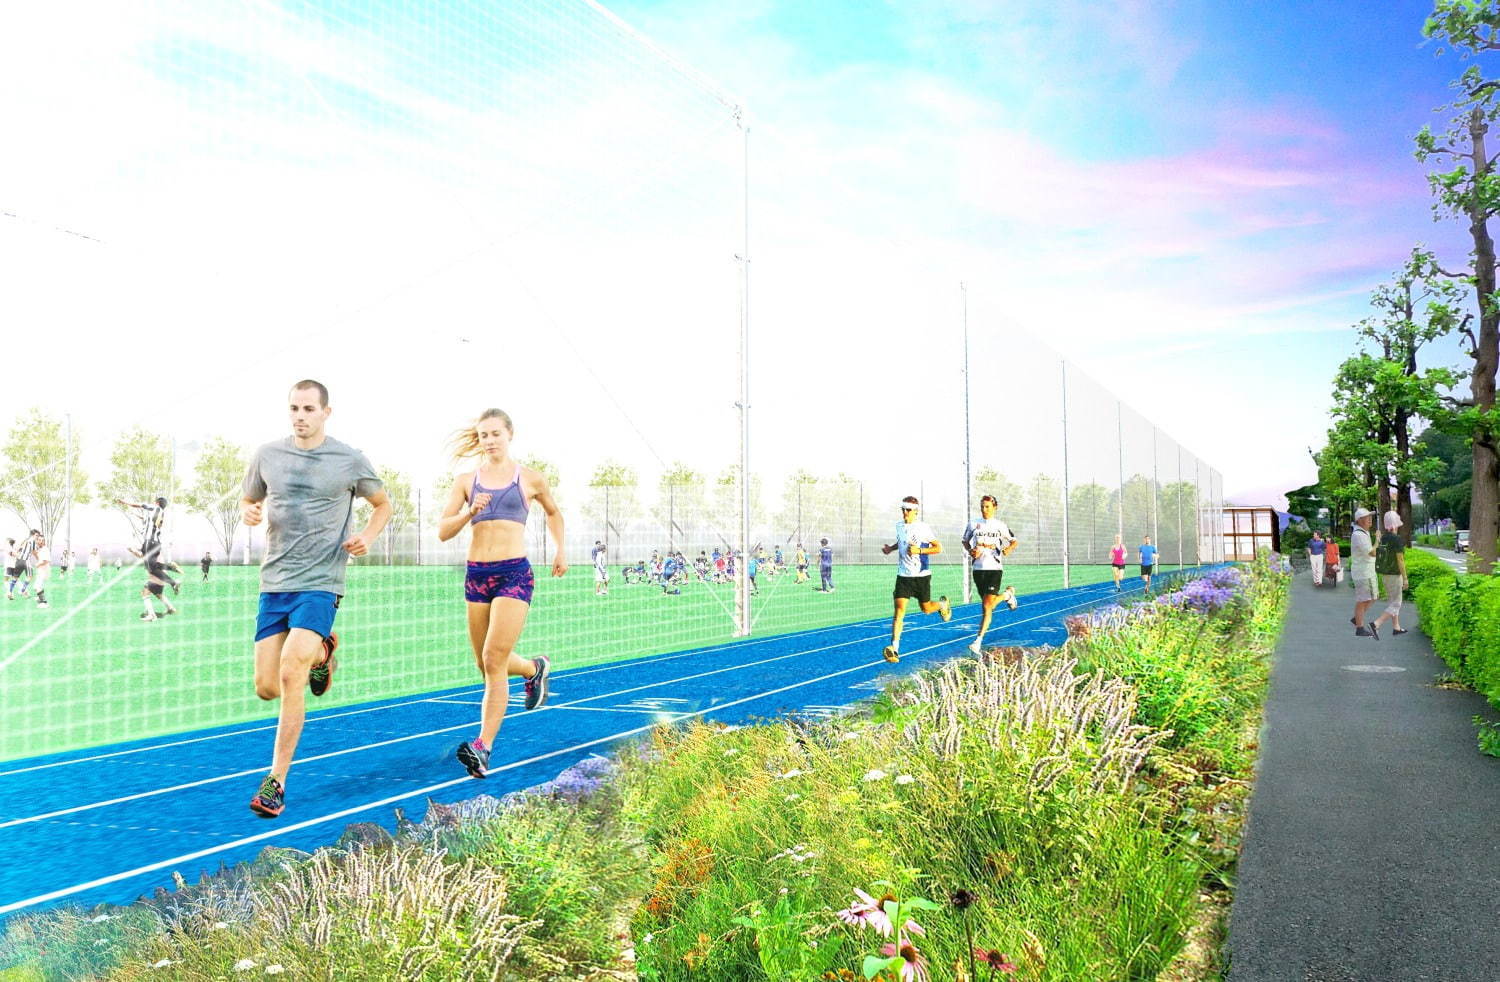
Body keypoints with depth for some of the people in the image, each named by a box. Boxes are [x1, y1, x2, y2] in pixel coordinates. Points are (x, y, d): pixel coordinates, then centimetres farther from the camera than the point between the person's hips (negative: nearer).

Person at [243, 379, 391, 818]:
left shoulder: (350, 461, -1)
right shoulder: (268, 455, 7)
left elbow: (383, 505, 14)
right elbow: (248, 501, 21)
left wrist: (367, 537, -5)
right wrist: (249, 512, -4)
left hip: (320, 584, -4)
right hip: (274, 583, 4)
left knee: (290, 675, -19)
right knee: (266, 687, 3)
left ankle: (275, 782, -7)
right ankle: (320, 653, 36)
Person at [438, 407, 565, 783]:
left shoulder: (531, 479, 4)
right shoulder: (467, 481, 7)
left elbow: (553, 512, 23)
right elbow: (443, 531, 2)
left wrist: (560, 551, 19)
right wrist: (469, 512, -14)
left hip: (514, 573, -4)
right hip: (476, 574, 4)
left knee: (494, 660, -14)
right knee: (486, 664, 13)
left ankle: (483, 746, -9)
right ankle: (535, 668, 44)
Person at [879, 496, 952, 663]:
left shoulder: (924, 528, -11)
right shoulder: (899, 526, 6)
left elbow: (938, 548, -8)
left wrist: (919, 550, -21)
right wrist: (891, 548, 8)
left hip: (921, 576, -3)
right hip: (903, 575, 3)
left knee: (926, 609, 13)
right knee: (899, 610, -11)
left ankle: (942, 604, 49)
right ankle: (894, 648, -16)